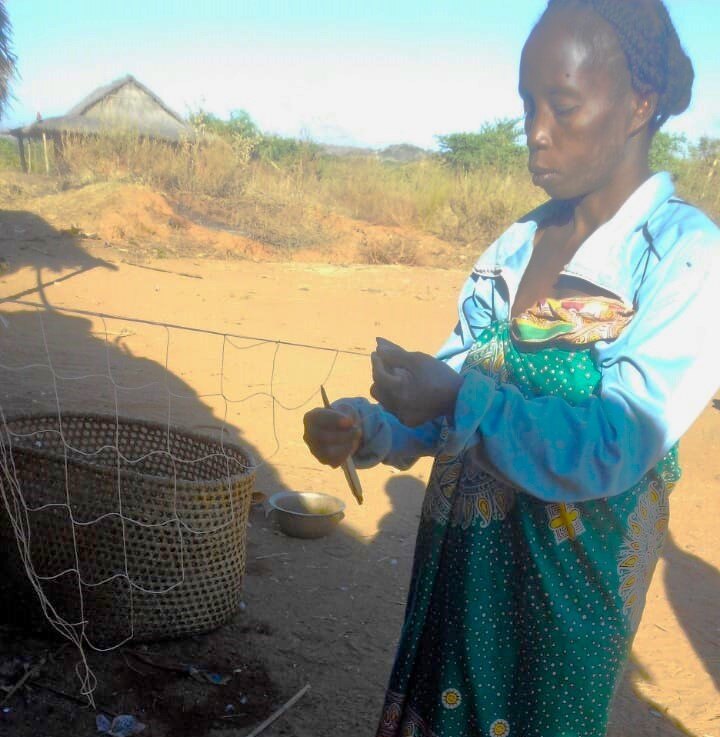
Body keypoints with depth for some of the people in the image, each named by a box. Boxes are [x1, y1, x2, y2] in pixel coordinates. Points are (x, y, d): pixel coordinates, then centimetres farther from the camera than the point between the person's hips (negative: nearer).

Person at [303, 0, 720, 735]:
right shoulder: (514, 247, 3)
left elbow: (614, 449, -23)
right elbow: (453, 388, 4)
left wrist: (456, 398, -28)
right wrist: (366, 428, -12)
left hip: (565, 579, -5)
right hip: (456, 558, 5)